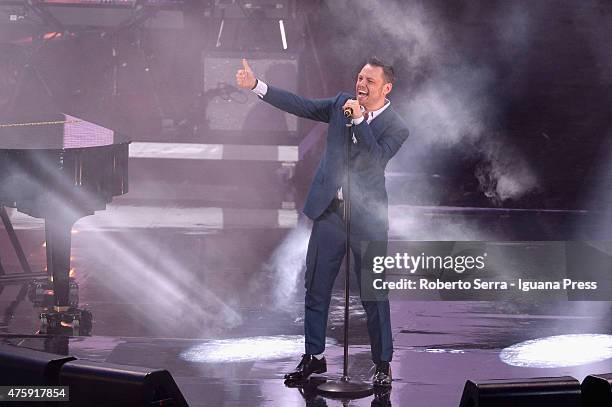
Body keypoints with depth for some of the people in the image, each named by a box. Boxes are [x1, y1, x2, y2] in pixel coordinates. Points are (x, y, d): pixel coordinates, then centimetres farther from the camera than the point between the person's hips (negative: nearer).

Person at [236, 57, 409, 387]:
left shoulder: (396, 128, -6)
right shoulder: (343, 104, 5)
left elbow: (377, 159, -22)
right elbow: (300, 105, 3)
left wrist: (358, 120, -23)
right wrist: (255, 85, -4)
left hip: (367, 217, -4)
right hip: (328, 211, 4)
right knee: (316, 288, 9)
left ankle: (382, 363, 14)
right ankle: (313, 357, 21)